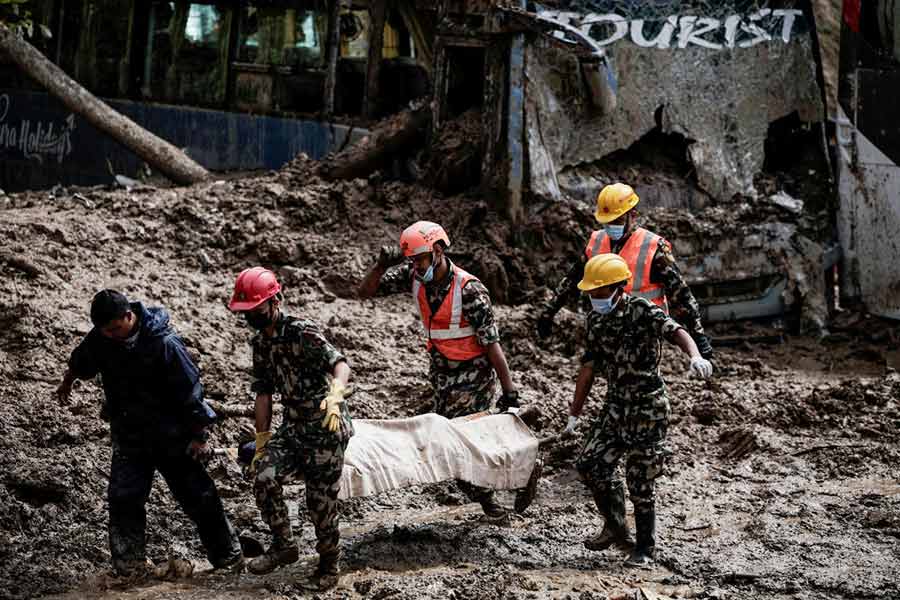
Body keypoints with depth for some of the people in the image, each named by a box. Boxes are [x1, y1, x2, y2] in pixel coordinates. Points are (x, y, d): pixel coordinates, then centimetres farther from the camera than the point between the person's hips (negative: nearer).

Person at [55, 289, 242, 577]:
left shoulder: (164, 343, -23)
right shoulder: (99, 339, -7)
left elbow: (190, 391, -17)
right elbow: (80, 362, 18)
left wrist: (199, 436, -14)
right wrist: (67, 382, 37)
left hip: (172, 437, -4)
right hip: (128, 437, 4)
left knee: (200, 498, 5)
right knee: (124, 499, -9)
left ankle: (230, 559, 19)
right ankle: (131, 566, -2)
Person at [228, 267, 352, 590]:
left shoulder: (303, 332, -17)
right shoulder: (260, 342, 7)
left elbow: (340, 364, -30)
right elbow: (263, 392, 14)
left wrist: (335, 395, -51)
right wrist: (262, 440, 12)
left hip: (327, 427, -6)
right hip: (293, 427, 6)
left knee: (321, 500, -2)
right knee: (264, 478, -16)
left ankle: (329, 565, 21)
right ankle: (284, 545, 3)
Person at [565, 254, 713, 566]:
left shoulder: (641, 311, -15)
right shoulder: (596, 319, 7)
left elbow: (675, 331, -31)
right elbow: (589, 368, 15)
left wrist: (695, 357, -52)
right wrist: (575, 414, 18)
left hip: (648, 406, -7)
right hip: (616, 404, 7)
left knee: (641, 480, -2)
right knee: (590, 464, 2)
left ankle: (645, 549, 14)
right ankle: (616, 528, 22)